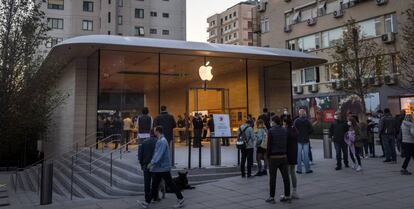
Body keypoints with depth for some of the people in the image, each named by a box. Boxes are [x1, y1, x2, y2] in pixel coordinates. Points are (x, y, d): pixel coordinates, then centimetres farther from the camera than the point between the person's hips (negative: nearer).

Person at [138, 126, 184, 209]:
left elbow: (159, 154, -27)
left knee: (170, 184, 1)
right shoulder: (159, 141, 13)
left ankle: (181, 200, 13)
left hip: (163, 168, -9)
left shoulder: (162, 141, -18)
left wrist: (152, 163, -27)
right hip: (158, 168, 9)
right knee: (154, 185, 11)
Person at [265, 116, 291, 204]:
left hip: (274, 157, -5)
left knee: (272, 178, 2)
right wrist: (285, 154, 12)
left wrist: (268, 156, -1)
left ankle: (272, 197, 7)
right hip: (283, 157, 5)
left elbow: (269, 145, -11)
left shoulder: (271, 131, -11)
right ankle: (287, 196, 14)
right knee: (285, 177, 8)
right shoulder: (284, 130, 4)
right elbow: (287, 144, 5)